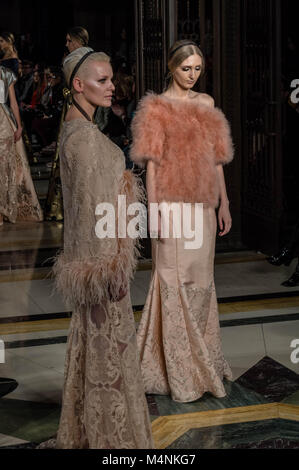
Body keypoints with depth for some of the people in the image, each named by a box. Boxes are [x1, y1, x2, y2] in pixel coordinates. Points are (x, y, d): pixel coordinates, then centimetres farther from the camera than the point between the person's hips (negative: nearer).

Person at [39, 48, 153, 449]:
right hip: (101, 251, -10)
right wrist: (109, 264, -20)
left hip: (90, 248, 10)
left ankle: (87, 427, 32)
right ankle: (112, 432, 14)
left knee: (91, 334, 18)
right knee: (109, 338, 1)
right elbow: (95, 205, -22)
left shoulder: (76, 127, 10)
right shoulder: (85, 135, -21)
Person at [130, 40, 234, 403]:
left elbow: (216, 157, 15)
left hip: (203, 205, 6)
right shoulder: (157, 107, -3)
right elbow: (151, 163, -7)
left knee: (201, 279, 12)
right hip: (173, 204, -5)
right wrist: (154, 210, -13)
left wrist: (224, 203, 13)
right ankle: (180, 372, 5)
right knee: (175, 281, -3)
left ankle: (202, 356, 26)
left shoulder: (206, 104, 13)